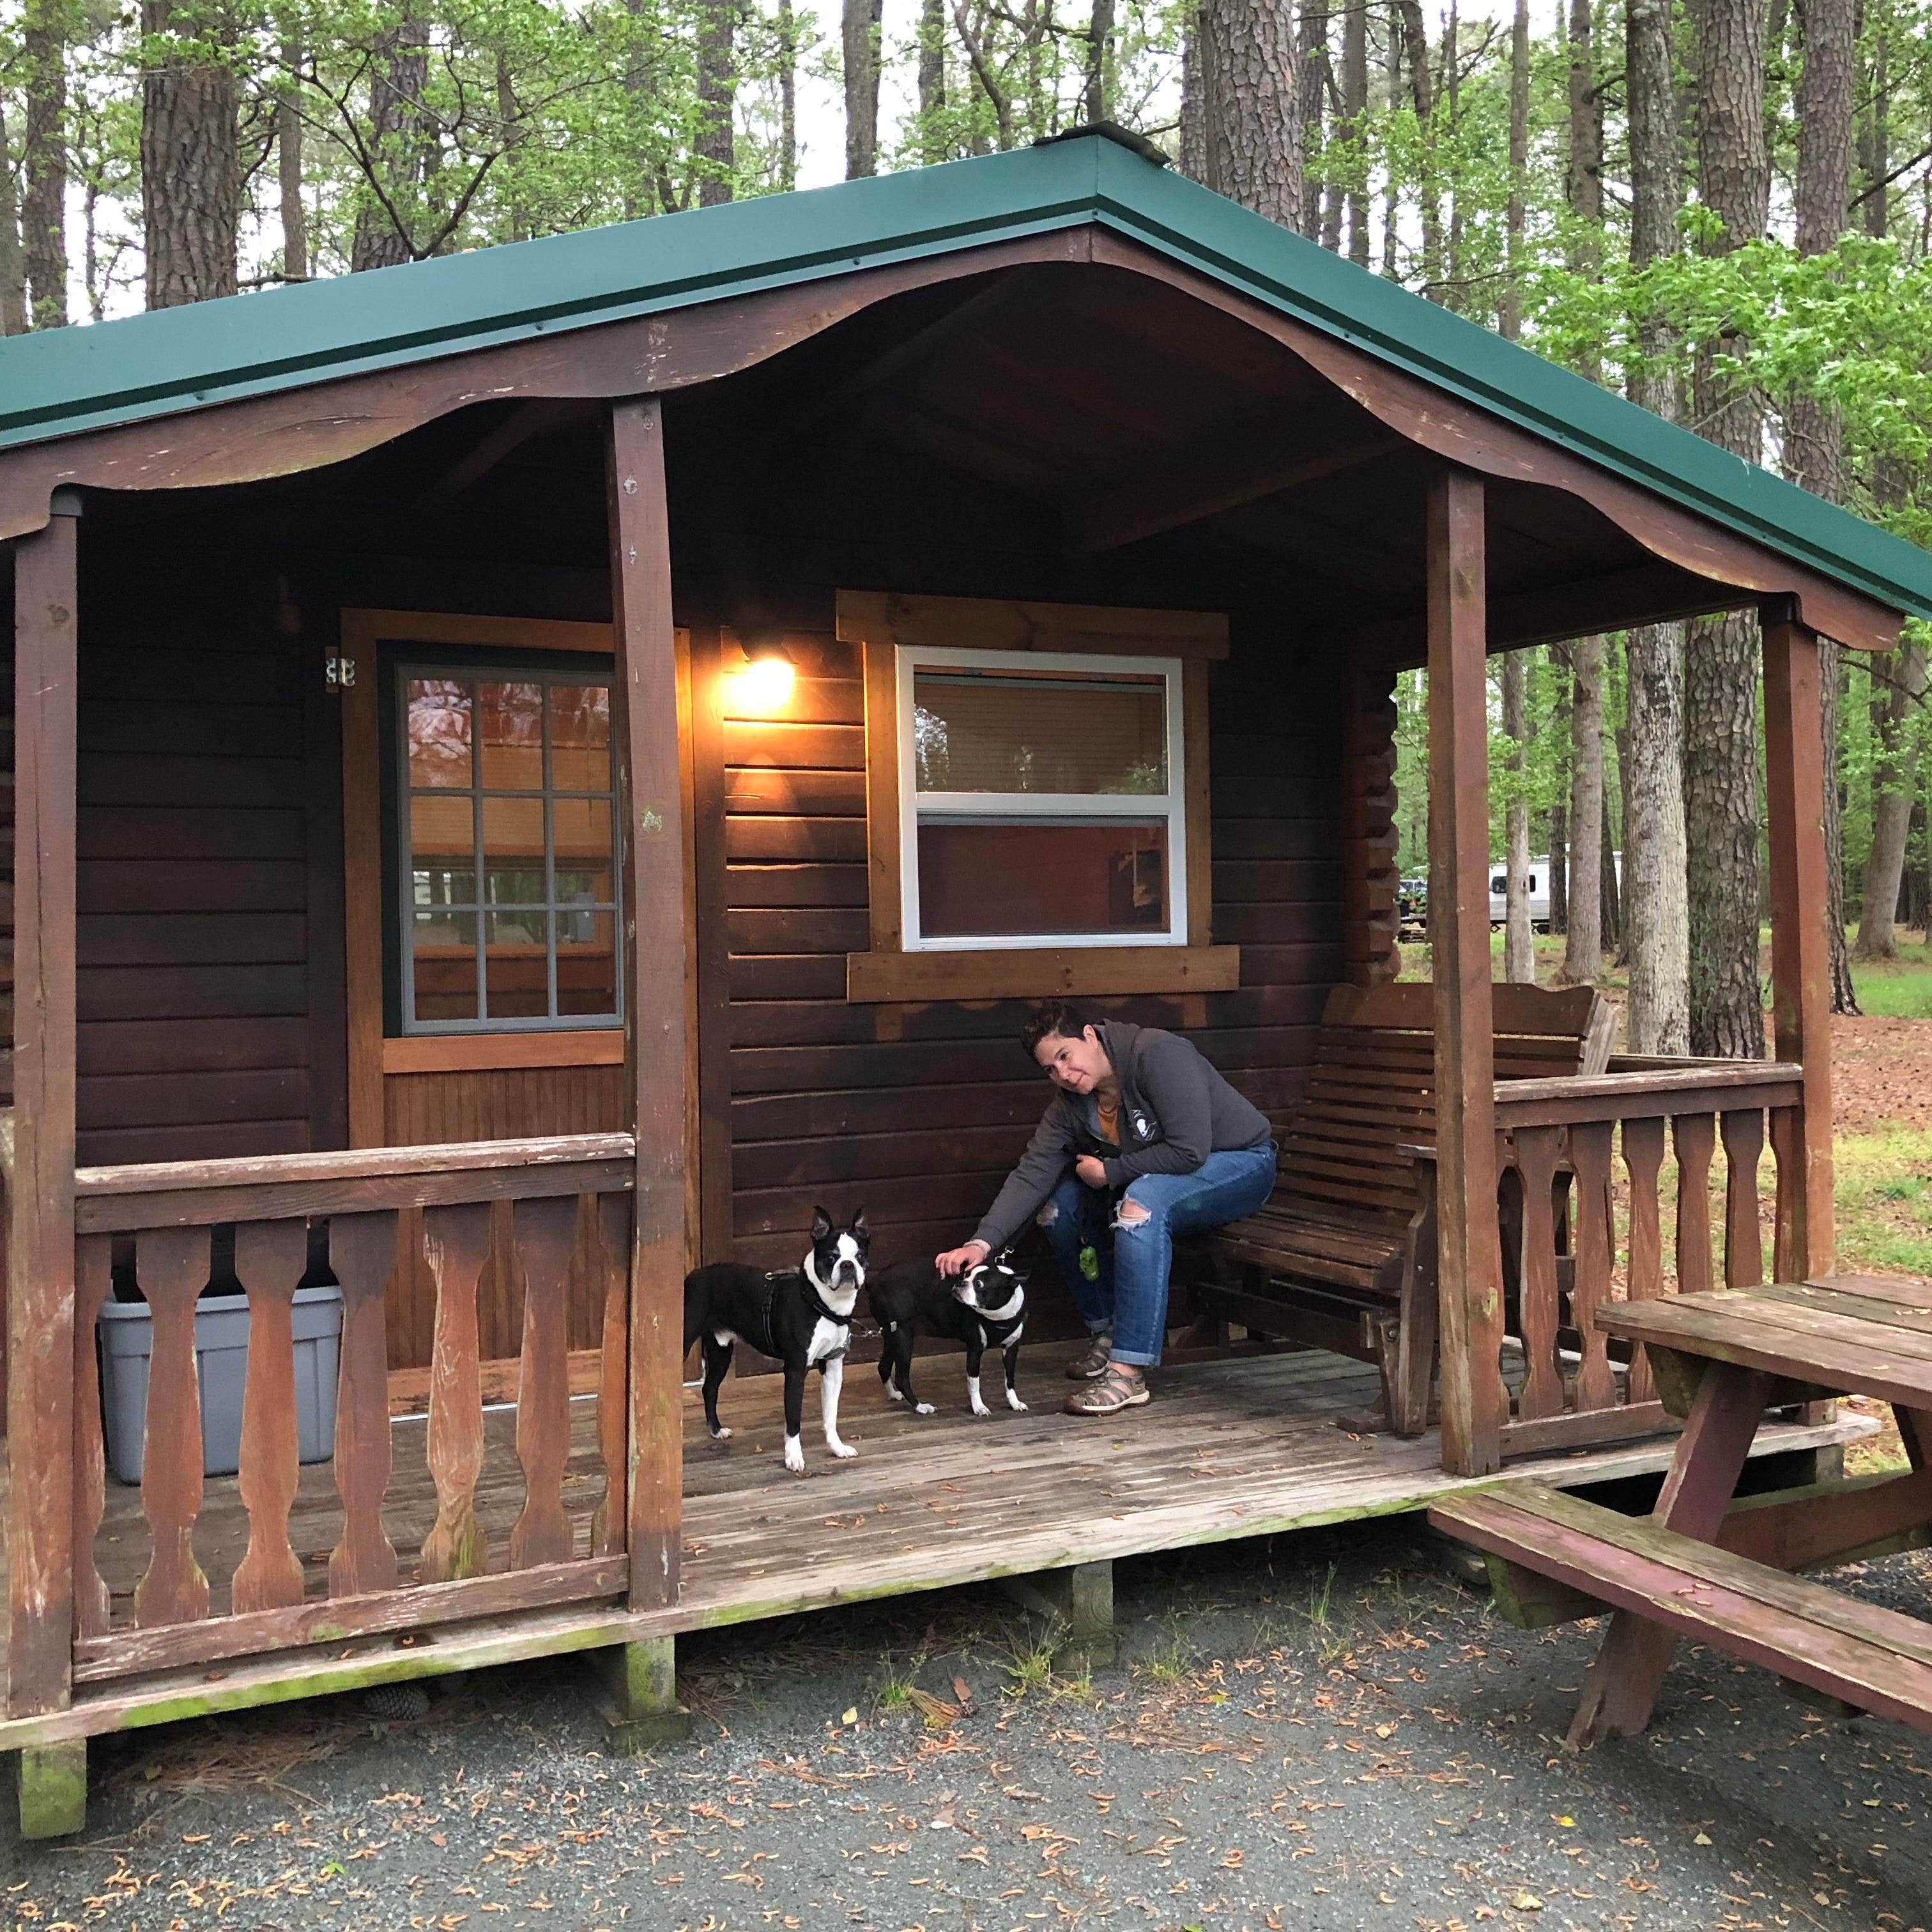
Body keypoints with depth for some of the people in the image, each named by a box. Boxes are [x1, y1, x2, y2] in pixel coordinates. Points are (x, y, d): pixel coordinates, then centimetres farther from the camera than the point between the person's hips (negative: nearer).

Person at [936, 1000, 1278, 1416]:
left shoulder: (1158, 1054, -27)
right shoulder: (1070, 1105, -5)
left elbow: (1190, 1151, -31)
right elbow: (1031, 1175, -11)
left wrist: (1109, 1172, -20)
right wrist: (982, 1242, -25)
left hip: (1241, 1164, -8)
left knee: (1141, 1203, -35)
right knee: (1061, 1202, -5)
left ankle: (1129, 1371, -33)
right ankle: (1108, 1332, 11)